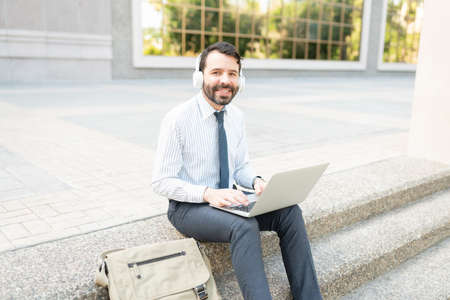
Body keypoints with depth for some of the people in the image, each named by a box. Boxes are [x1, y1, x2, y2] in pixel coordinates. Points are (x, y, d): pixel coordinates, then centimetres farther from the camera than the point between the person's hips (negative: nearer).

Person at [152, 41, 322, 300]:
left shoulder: (236, 116, 3)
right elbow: (162, 182, -15)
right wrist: (208, 193, -29)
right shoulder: (177, 119, -16)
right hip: (188, 207, -5)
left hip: (226, 200, 6)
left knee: (290, 212, -16)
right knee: (245, 227, -34)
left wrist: (256, 181, -11)